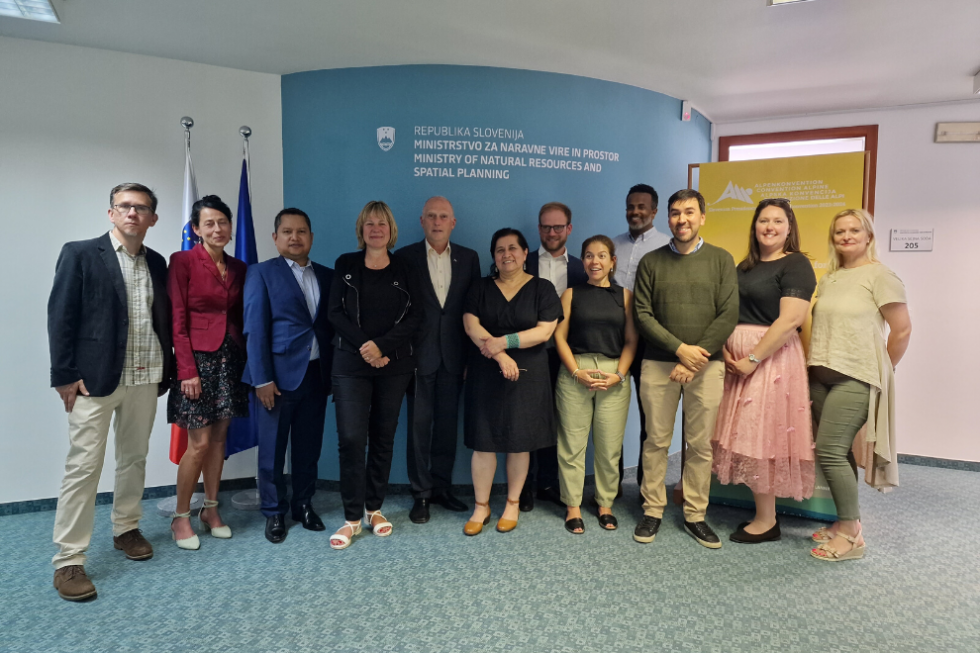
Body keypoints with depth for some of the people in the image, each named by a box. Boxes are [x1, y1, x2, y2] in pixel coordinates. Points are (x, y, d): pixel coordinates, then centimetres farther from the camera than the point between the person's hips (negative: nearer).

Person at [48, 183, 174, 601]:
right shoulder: (80, 254, -2)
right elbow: (61, 316, -5)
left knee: (134, 459, 14)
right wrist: (65, 375, -10)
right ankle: (68, 560, 8)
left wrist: (165, 369, 6)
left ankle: (126, 529, 32)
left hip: (145, 378, 5)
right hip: (94, 378, -4)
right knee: (84, 465, -2)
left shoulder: (157, 263, 11)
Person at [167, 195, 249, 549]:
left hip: (230, 359, 5)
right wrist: (187, 370, -15)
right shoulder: (183, 261, -6)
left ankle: (210, 510, 24)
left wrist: (245, 361, 4)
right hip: (198, 358, -5)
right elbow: (178, 321, -10)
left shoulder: (239, 268, 10)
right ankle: (181, 517, 15)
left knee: (219, 438, 11)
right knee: (199, 443, -3)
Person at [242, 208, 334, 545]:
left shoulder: (326, 276, 11)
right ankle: (274, 512, 23)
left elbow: (332, 325, 10)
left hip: (317, 375, 4)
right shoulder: (262, 273, -1)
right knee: (272, 449, 7)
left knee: (308, 446, 12)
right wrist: (262, 379, -13)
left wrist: (333, 371, 3)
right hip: (279, 375, -3)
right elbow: (255, 329, -7)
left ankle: (303, 505, 29)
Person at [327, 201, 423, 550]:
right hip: (351, 363, -1)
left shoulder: (405, 269, 6)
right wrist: (363, 345, -13)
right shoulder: (346, 265, 7)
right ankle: (352, 517, 5)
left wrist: (382, 346, -13)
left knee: (383, 437, 7)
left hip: (394, 364, 1)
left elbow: (415, 316, -2)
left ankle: (375, 508, 22)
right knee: (351, 437, -7)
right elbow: (336, 312, 0)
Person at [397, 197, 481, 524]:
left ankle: (442, 487, 24)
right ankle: (421, 493, 16)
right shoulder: (405, 257, 0)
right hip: (419, 355, -2)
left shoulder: (469, 258, 6)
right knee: (419, 424, 4)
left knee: (448, 423, 10)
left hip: (453, 356, 2)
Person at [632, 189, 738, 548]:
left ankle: (696, 515, 19)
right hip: (658, 364, 0)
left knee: (701, 444, 6)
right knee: (656, 441, 6)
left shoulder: (721, 260, 5)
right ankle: (652, 511, 18)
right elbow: (642, 315, 1)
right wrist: (680, 348, -11)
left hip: (705, 365, 0)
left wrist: (693, 361, -10)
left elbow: (728, 316, -2)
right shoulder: (651, 262, 7)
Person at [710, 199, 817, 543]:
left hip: (771, 360, -7)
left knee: (761, 435, -2)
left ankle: (767, 522, 12)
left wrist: (752, 359, -19)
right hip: (737, 362, 7)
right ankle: (764, 513, 22)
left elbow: (790, 320, -18)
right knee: (748, 436, 10)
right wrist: (726, 352, -2)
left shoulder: (796, 264, -7)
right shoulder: (745, 266, 16)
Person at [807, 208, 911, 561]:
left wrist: (882, 371, 3)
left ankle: (851, 535, 3)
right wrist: (815, 362, 9)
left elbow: (902, 329, -4)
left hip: (855, 379, -6)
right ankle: (847, 522, 22)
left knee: (830, 450, -11)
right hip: (821, 376, 6)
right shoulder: (828, 279, 14)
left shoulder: (879, 276, -4)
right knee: (838, 451, 9)